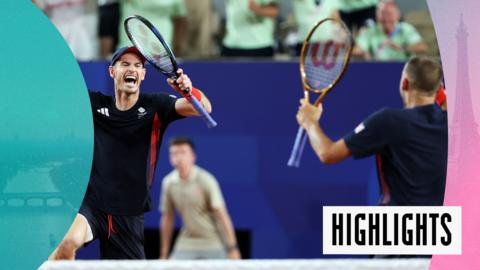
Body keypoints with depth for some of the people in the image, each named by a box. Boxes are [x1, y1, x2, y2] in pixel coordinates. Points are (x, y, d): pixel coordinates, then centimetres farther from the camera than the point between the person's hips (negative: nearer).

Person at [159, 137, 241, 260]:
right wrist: (164, 254, 7)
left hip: (214, 245, -3)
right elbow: (167, 218, 6)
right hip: (187, 244, 3)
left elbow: (221, 215, -15)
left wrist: (232, 248, -19)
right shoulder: (168, 183, -2)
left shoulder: (206, 180, -14)